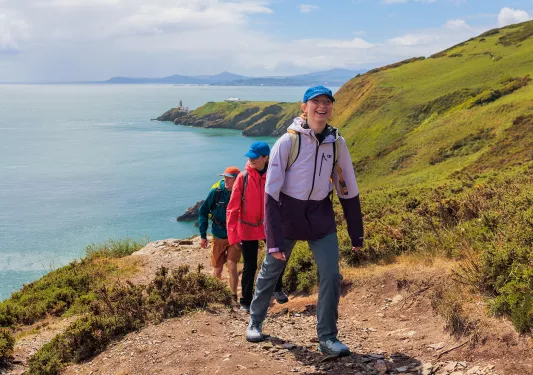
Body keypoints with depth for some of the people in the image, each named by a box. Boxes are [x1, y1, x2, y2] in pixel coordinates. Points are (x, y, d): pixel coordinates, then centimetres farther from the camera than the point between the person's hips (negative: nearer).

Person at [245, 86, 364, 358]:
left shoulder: (337, 143, -4)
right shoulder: (288, 141, -16)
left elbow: (348, 190, 4)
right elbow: (271, 193, -16)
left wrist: (356, 235, 6)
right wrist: (274, 239, -21)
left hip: (321, 215, 3)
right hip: (288, 213, -2)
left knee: (331, 276, -6)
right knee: (270, 271, 13)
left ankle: (327, 338, 7)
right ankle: (255, 322, 36)